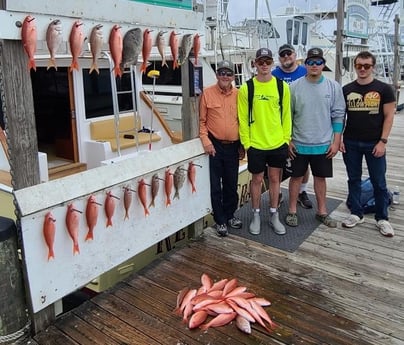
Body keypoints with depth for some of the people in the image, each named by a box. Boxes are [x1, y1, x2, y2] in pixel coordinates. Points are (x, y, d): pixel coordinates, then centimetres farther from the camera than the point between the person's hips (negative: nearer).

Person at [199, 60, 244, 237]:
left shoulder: (239, 94, 3)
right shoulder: (207, 93, -4)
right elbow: (202, 120, -1)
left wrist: (243, 145, 8)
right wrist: (206, 141, -10)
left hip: (233, 146, 3)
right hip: (215, 146, -2)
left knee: (231, 184, 14)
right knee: (216, 185, 4)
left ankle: (230, 215, 32)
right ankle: (220, 220, 18)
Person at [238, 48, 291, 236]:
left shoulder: (282, 86, 0)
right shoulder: (246, 88, -5)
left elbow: (286, 114, 4)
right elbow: (243, 117, -3)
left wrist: (286, 138, 0)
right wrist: (246, 142, -6)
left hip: (278, 143, 2)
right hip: (255, 144, -1)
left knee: (274, 178, 13)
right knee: (257, 179, 10)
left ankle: (274, 215, 27)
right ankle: (256, 216, 26)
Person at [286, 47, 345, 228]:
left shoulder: (334, 86, -2)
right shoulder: (294, 86, -5)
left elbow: (338, 116, 1)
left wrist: (336, 142, -2)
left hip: (324, 144, 1)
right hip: (299, 143, -1)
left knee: (320, 177, 13)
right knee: (296, 177, 9)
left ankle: (322, 211, 28)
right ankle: (292, 211, 24)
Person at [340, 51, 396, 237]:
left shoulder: (384, 89, -2)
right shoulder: (346, 89, 5)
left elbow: (389, 116, -3)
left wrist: (383, 141, -10)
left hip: (374, 144, -2)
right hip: (351, 143, 3)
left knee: (379, 182, 5)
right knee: (354, 179, 11)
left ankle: (382, 218, 17)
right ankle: (356, 214, 24)